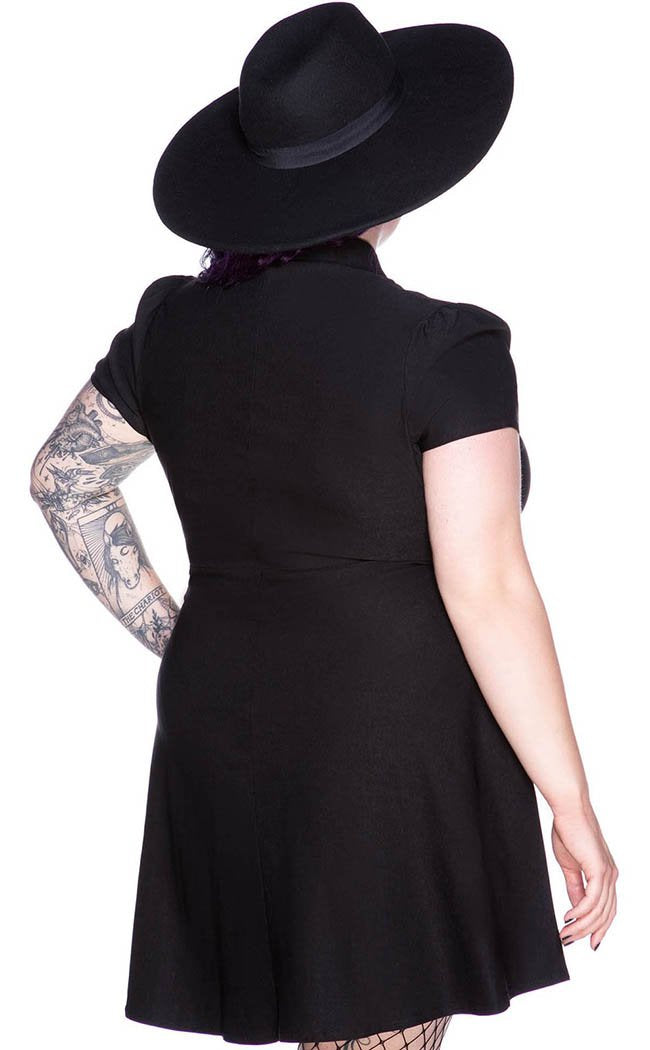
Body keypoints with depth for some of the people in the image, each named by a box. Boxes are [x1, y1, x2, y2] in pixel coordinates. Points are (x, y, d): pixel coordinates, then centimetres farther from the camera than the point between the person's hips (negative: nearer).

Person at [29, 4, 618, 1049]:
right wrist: (572, 806, -11)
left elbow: (63, 474, 16)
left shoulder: (175, 323, 3)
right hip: (399, 743, -5)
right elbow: (488, 590, -18)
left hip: (222, 728, 6)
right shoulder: (445, 346, -14)